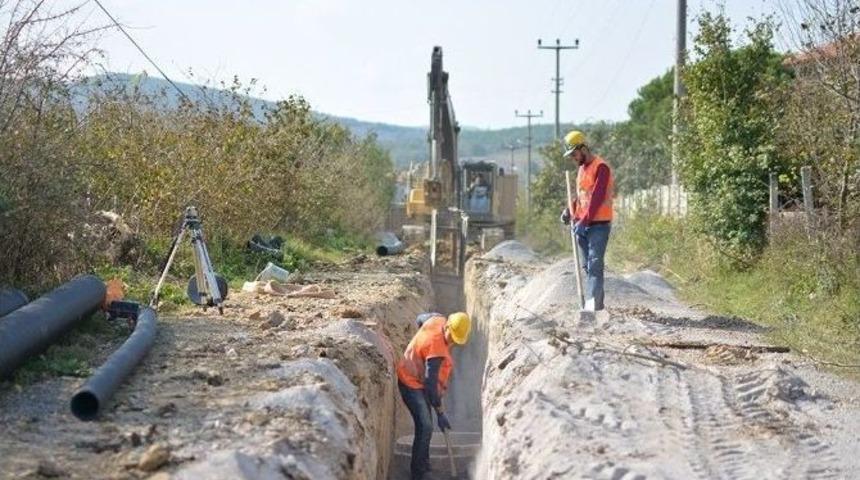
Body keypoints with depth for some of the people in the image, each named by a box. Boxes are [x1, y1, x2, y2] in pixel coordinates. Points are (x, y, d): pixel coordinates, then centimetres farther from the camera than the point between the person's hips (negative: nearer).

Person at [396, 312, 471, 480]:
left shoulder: (438, 319, -11)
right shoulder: (437, 349, -33)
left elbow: (420, 319, 13)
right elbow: (431, 382, -30)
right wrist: (440, 413, -24)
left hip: (419, 381, 10)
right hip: (411, 384, -10)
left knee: (425, 425, 17)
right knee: (425, 427, -16)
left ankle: (423, 464, 31)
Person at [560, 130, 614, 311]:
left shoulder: (600, 167, -12)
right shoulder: (581, 169, 17)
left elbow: (597, 198, -20)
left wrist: (584, 221, -24)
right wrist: (569, 210, 5)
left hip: (599, 224, -9)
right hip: (582, 225, 9)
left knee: (594, 264, -13)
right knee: (587, 266, 8)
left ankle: (592, 301, -18)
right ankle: (595, 302, 13)